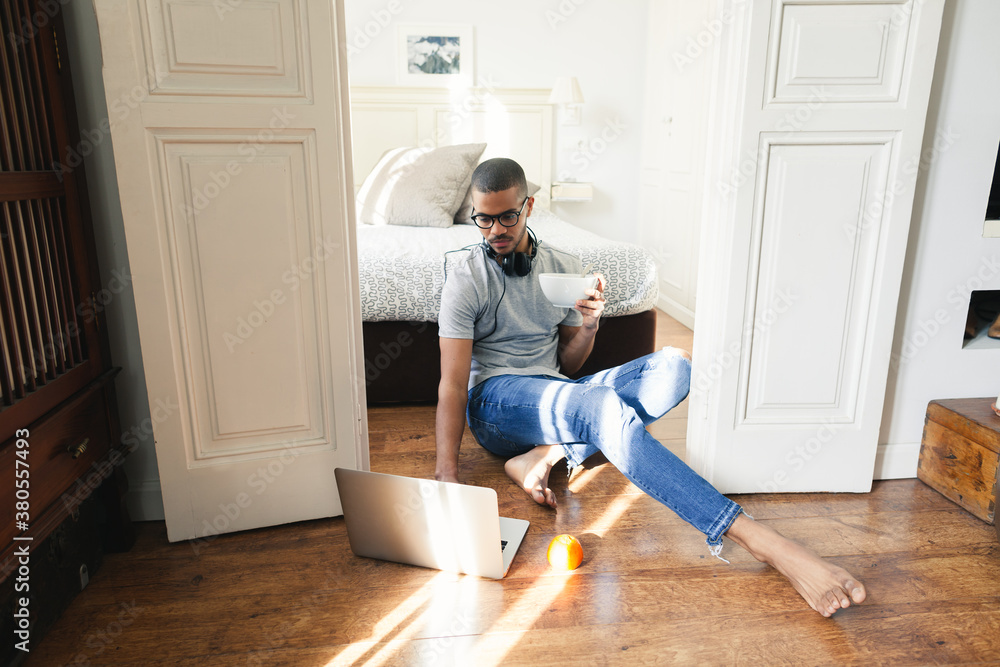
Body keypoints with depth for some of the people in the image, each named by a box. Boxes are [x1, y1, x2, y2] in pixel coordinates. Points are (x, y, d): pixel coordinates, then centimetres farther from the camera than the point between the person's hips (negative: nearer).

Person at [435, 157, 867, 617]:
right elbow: (453, 381, -12)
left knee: (674, 365, -17)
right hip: (495, 400, -5)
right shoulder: (465, 274, -6)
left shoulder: (564, 269, 8)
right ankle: (762, 542, -41)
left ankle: (546, 455, -27)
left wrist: (588, 324, -10)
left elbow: (567, 365, 13)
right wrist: (446, 476, -23)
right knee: (601, 405, -37)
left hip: (557, 399, 5)